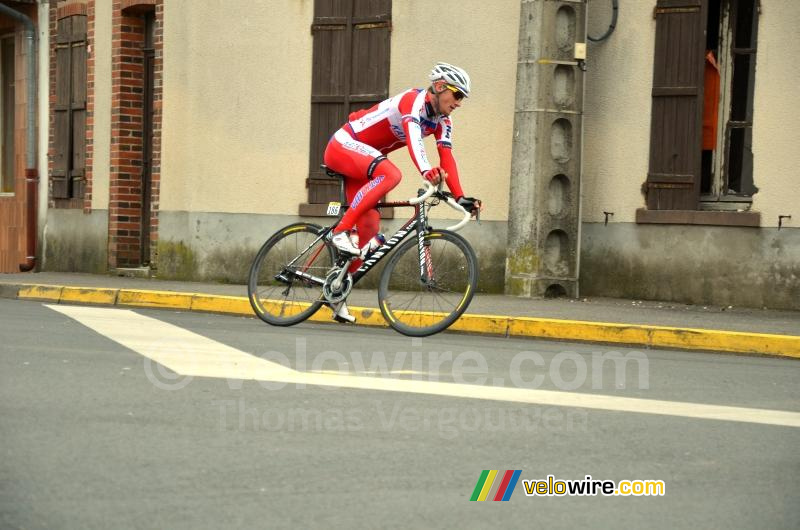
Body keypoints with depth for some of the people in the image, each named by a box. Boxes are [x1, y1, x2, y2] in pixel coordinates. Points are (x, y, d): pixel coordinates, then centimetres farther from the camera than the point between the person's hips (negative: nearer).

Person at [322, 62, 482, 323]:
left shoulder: (442, 122, 5)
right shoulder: (415, 100, -22)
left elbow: (447, 158, -2)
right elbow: (413, 136, -41)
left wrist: (460, 197, -14)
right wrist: (426, 171, -57)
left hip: (361, 160, 9)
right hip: (343, 146, -9)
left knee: (369, 228, 0)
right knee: (390, 174, -36)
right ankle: (341, 231, -31)